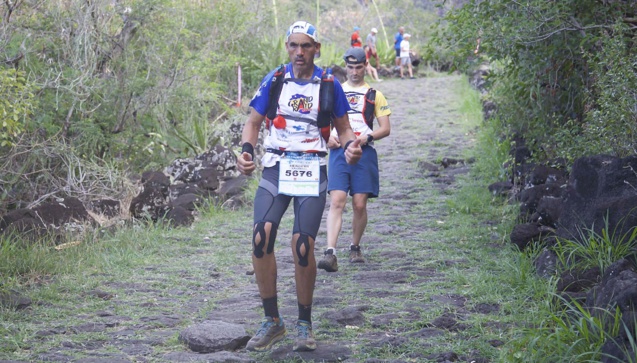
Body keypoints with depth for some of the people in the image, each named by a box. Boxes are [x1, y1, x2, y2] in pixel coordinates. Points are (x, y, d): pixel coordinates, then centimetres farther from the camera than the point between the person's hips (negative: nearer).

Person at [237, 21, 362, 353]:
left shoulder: (329, 85, 1)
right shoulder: (273, 80, 4)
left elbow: (343, 127, 9)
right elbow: (253, 122, 9)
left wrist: (350, 146, -13)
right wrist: (246, 151, -11)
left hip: (312, 172, -1)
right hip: (275, 167, 1)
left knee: (303, 246, -10)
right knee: (260, 239, -15)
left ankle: (304, 324, 9)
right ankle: (272, 321, -1)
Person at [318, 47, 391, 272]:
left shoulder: (374, 94, 10)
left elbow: (385, 129, 6)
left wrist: (367, 138, -12)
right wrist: (328, 137, -3)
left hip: (363, 153, 0)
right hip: (339, 151, 0)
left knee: (359, 205, -1)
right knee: (336, 201, -14)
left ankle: (355, 248, 20)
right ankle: (330, 253, -22)